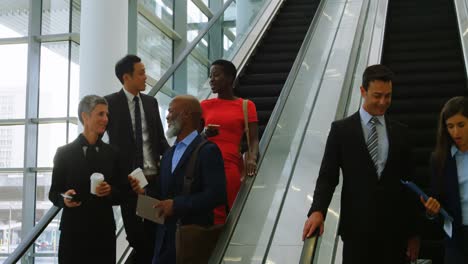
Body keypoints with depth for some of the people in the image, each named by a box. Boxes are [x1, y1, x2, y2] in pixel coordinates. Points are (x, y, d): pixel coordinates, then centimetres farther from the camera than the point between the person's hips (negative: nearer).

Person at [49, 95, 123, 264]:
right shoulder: (64, 153, 1)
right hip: (73, 231, -2)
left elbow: (120, 196, 9)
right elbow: (53, 193, 3)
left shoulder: (112, 153, 7)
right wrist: (64, 198, -17)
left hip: (104, 231, 2)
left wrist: (110, 191, -12)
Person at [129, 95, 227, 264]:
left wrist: (176, 204, -19)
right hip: (166, 236, 7)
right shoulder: (169, 154, 16)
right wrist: (145, 191, -1)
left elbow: (216, 194, -20)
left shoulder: (208, 151, -11)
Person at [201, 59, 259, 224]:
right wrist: (205, 134, -7)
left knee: (228, 214, -6)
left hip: (231, 166, -2)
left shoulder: (246, 106, 6)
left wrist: (252, 158, -19)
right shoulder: (205, 105, 13)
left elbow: (253, 138, -1)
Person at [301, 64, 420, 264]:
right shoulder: (341, 129, 1)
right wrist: (317, 210, -20)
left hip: (394, 229, 3)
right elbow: (327, 176, -2)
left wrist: (413, 232, 9)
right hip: (357, 228, -2)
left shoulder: (400, 132, 10)